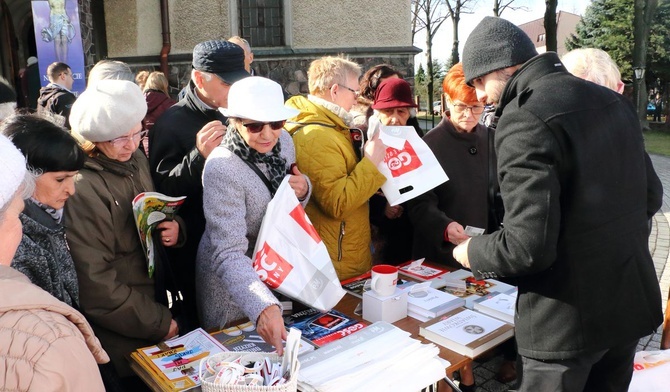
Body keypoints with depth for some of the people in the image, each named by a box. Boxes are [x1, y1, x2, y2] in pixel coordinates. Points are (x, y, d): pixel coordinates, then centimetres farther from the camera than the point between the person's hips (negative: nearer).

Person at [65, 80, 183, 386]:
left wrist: (174, 227, -9)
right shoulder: (83, 188, -23)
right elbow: (95, 283, -23)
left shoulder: (136, 160, -2)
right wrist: (159, 323, -16)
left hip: (154, 299, 7)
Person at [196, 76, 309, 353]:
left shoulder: (283, 142, -8)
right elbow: (229, 255, -34)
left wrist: (303, 190, -13)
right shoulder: (222, 169, -28)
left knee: (285, 352, 24)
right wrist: (262, 307, -49)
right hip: (233, 285, -6)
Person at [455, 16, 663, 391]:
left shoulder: (523, 118, -20)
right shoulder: (612, 100, 6)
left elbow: (528, 246, -25)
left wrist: (473, 252, -6)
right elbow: (650, 196, 14)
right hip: (632, 302, 8)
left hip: (569, 318, -8)